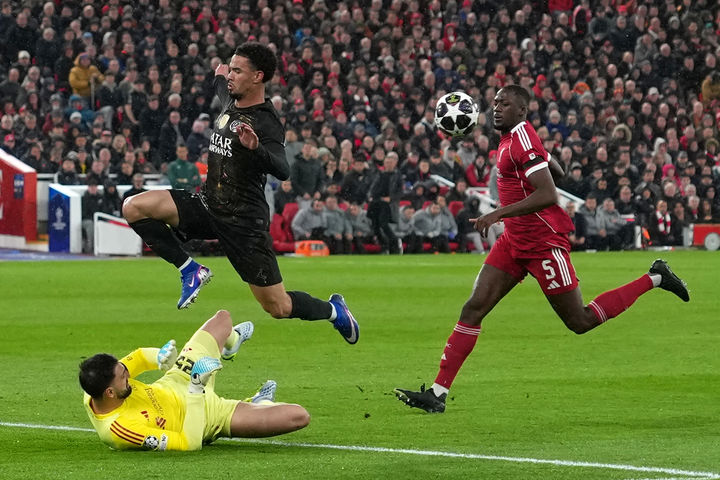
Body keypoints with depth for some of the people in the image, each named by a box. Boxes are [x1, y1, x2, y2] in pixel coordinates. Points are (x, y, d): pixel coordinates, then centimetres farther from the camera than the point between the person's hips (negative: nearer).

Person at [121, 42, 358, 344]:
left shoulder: (266, 123, -18)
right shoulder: (231, 105, 6)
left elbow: (282, 171, -35)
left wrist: (255, 148, -52)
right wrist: (219, 79, 50)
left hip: (244, 223, -7)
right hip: (208, 205, 7)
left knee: (279, 308, -1)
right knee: (134, 207, -14)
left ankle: (333, 310, 32)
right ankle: (190, 270, -1)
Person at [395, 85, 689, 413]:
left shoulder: (522, 139, -18)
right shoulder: (511, 139, 11)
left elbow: (548, 195, -27)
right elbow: (557, 172, 24)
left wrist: (500, 213, -31)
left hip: (543, 244, -9)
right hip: (514, 242, 9)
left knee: (580, 322, 2)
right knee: (473, 309, -2)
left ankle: (654, 279, 17)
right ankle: (438, 393, -6)